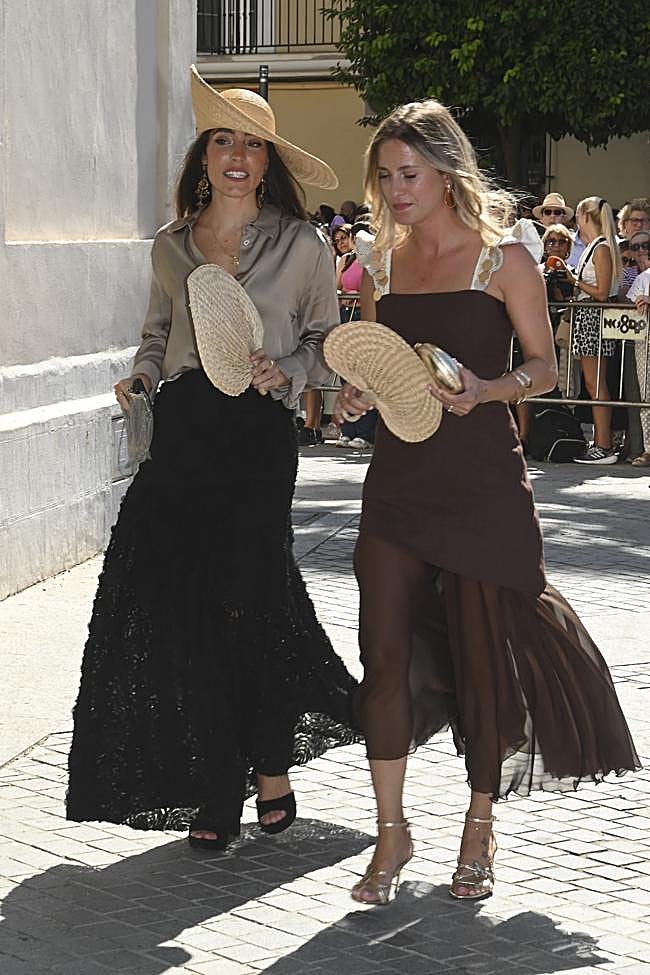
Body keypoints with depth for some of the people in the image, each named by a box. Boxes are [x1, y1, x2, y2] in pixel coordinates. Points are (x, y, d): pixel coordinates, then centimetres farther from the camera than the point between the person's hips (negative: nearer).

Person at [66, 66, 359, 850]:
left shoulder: (302, 247, 3)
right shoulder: (170, 246, 11)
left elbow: (326, 340, 9)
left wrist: (285, 372, -10)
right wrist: (140, 375, 5)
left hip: (259, 433, -3)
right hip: (182, 431, 3)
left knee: (238, 600, -8)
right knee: (174, 601, -4)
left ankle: (269, 767, 13)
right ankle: (218, 787, 7)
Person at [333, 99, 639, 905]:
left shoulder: (503, 257, -4)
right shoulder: (382, 264, 9)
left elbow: (544, 368, -3)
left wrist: (484, 390, -21)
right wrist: (355, 394, -5)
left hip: (482, 476, -4)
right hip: (399, 473, 4)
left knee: (484, 652, 4)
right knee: (386, 651, -1)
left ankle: (480, 829, 22)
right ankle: (391, 832, 11)